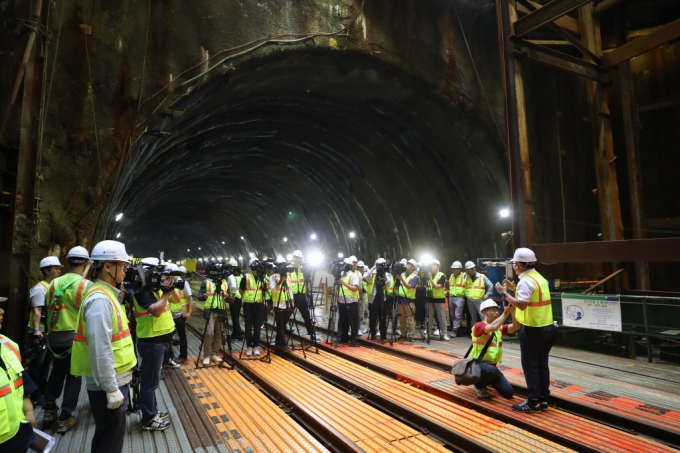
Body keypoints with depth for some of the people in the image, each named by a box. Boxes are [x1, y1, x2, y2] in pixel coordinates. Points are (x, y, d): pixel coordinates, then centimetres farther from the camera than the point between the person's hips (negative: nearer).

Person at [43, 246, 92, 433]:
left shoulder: (53, 284, 2)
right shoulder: (87, 285, -14)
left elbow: (48, 311, 9)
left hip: (55, 337, 5)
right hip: (76, 336, -5)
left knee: (56, 372, 22)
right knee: (73, 376, 7)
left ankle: (49, 411, 30)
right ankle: (65, 418, 12)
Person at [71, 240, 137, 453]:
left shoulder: (107, 294, 8)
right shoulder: (100, 299, -23)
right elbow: (100, 349, -27)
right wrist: (111, 388, -23)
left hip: (116, 380, 9)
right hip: (108, 384, -9)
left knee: (108, 434, 22)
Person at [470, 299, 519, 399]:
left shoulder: (500, 328, 5)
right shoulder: (479, 326, -16)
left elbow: (516, 327, -13)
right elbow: (493, 327, -36)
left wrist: (513, 311, -28)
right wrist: (506, 312, -33)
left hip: (492, 365, 7)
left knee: (509, 392, -4)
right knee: (491, 370, -38)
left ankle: (487, 381, 23)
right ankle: (479, 385, -4)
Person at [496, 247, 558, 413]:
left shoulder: (525, 281, -19)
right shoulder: (539, 278, 12)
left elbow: (521, 305, -27)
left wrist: (504, 293, -18)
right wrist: (514, 289, 17)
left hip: (533, 329, -9)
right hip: (547, 327, 9)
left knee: (530, 366, 1)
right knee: (542, 364, 15)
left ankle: (533, 402, 8)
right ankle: (543, 399, 23)